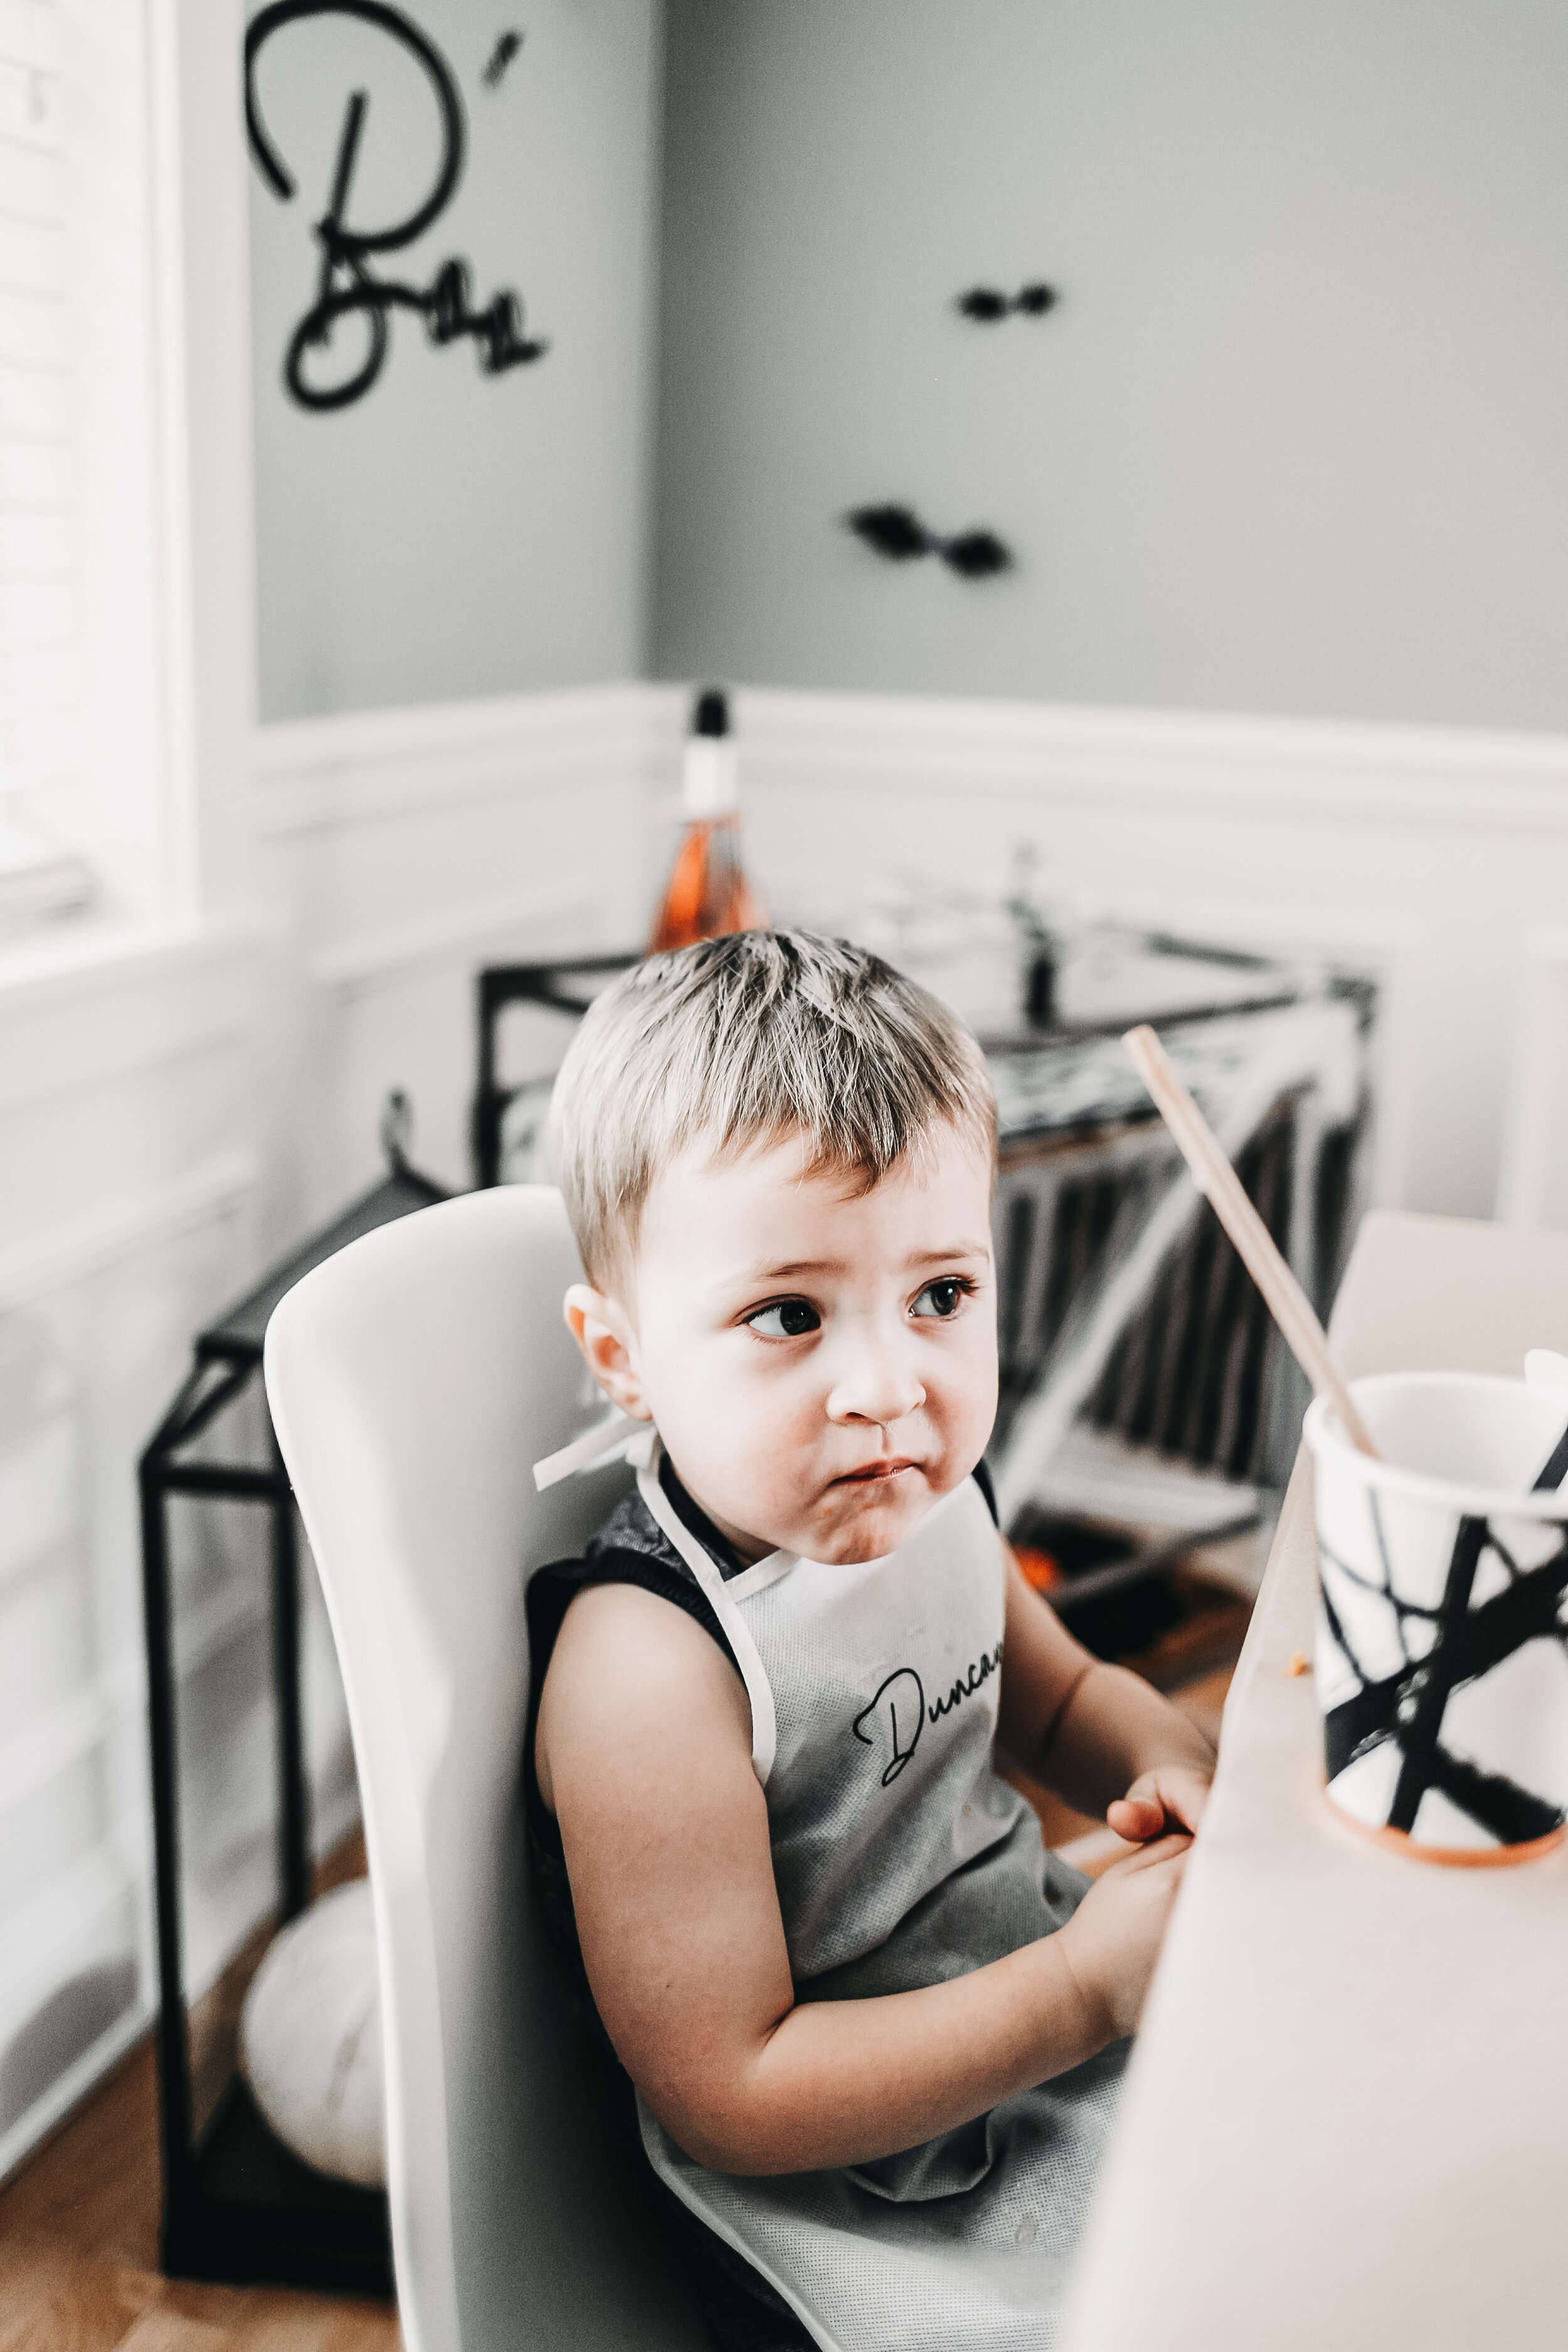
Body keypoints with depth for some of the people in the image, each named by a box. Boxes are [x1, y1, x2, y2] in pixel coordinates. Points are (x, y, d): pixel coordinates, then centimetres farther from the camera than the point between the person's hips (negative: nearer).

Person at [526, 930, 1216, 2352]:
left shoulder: (921, 1501, -6)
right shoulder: (651, 1672, -29)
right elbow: (732, 2098, -25)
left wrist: (1167, 1758, -9)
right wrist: (1087, 1987, -25)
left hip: (1029, 1982, 8)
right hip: (868, 2208, -7)